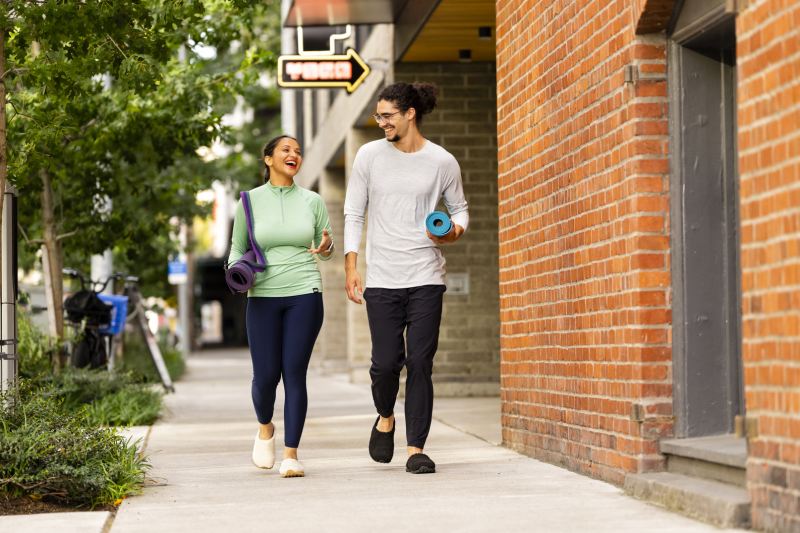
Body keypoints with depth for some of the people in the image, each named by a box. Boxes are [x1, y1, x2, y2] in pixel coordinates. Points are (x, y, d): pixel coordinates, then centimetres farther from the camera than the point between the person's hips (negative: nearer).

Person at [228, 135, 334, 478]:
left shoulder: (312, 201, 8)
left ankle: (291, 454, 3)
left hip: (305, 295, 0)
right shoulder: (251, 201, 4)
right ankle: (265, 428, 31)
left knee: (295, 374, -4)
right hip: (263, 296, 0)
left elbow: (327, 249, 15)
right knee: (265, 375, -2)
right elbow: (237, 248, 11)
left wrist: (325, 248, -8)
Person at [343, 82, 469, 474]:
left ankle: (416, 449, 2)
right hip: (382, 279, 1)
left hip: (426, 279, -1)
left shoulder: (442, 162, 2)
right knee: (386, 362, -2)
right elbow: (353, 213, 7)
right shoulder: (369, 156, 4)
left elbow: (459, 208, 15)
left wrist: (455, 230, -9)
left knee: (420, 363, -5)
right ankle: (385, 417, 29)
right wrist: (350, 266, -1)